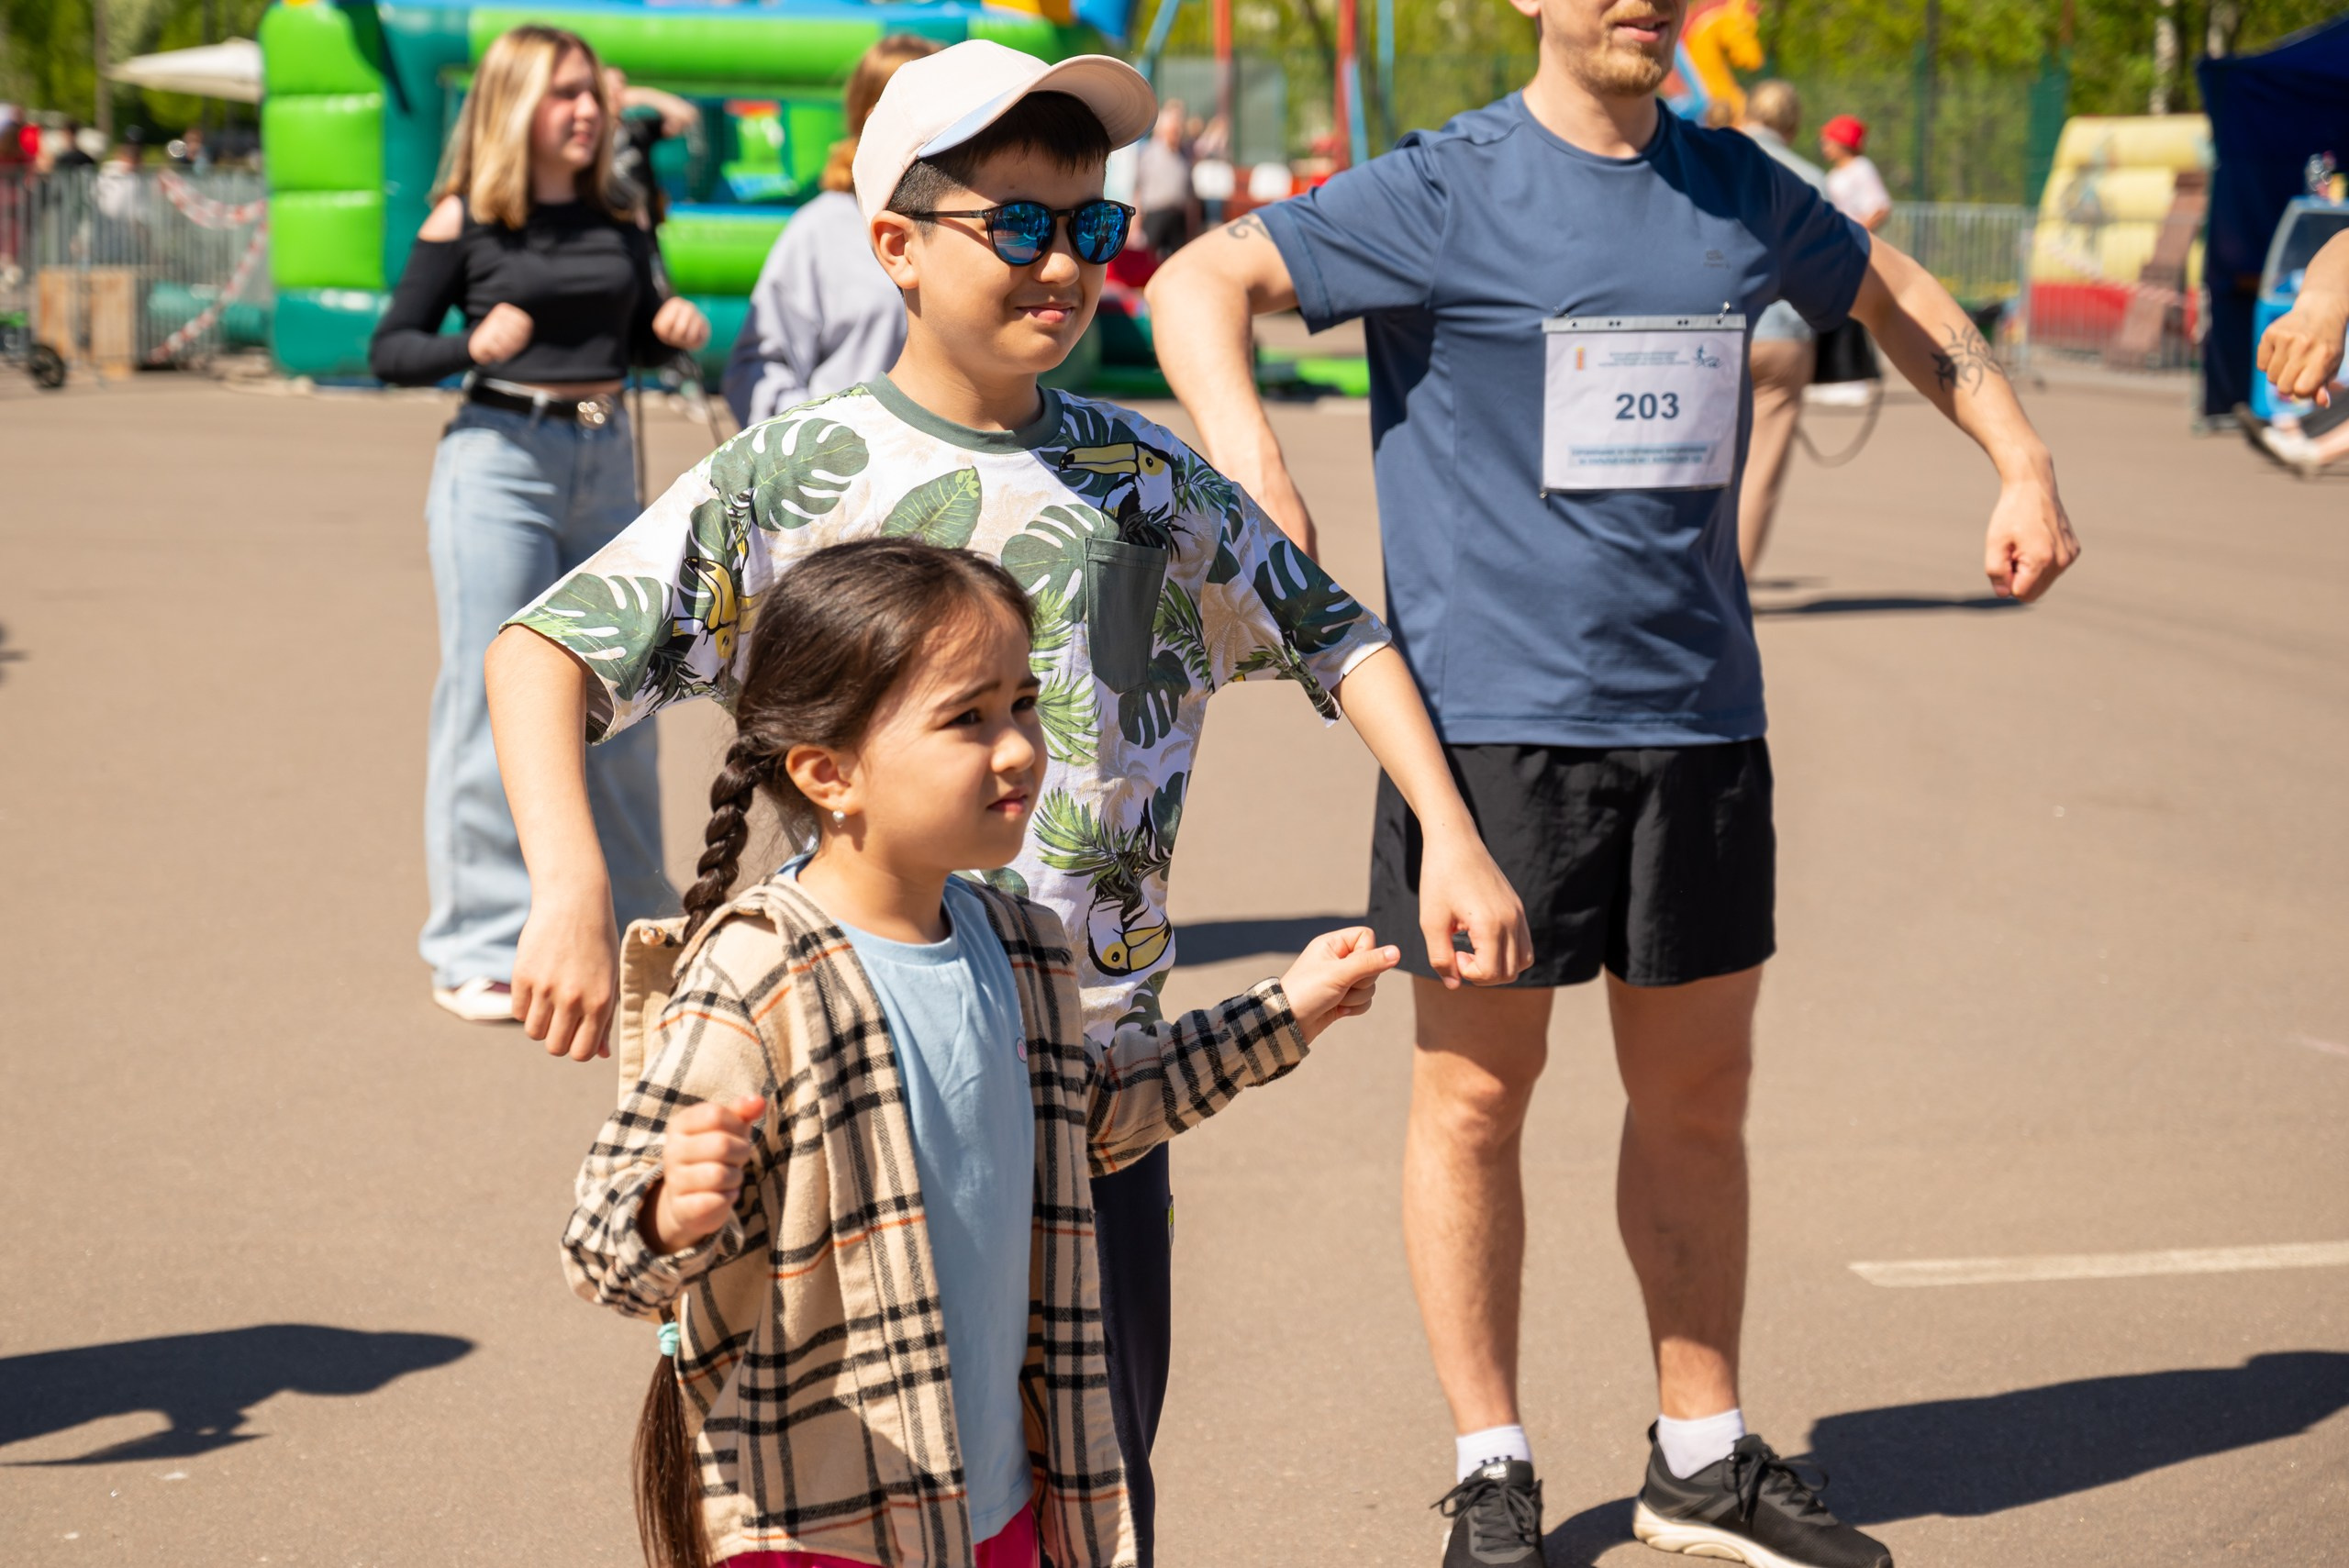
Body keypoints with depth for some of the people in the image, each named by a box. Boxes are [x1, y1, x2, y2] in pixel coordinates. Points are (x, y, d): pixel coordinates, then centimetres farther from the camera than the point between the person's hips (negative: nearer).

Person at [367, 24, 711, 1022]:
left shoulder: (617, 222, 9)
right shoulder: (466, 221, -5)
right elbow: (390, 350, -4)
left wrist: (677, 329, -2)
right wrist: (474, 347, -23)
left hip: (606, 462, 5)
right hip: (500, 460, -5)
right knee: (493, 704, -3)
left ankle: (619, 922, 24)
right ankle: (480, 949, 5)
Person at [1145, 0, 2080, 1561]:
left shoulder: (1738, 188, 10)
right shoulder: (1444, 194, -6)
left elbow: (1894, 292, 28)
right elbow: (1200, 282, -13)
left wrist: (2023, 464, 19)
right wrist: (1253, 465, -31)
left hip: (1700, 715, 5)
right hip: (1494, 715, -5)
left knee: (1698, 1093, 12)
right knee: (1478, 1093, 3)